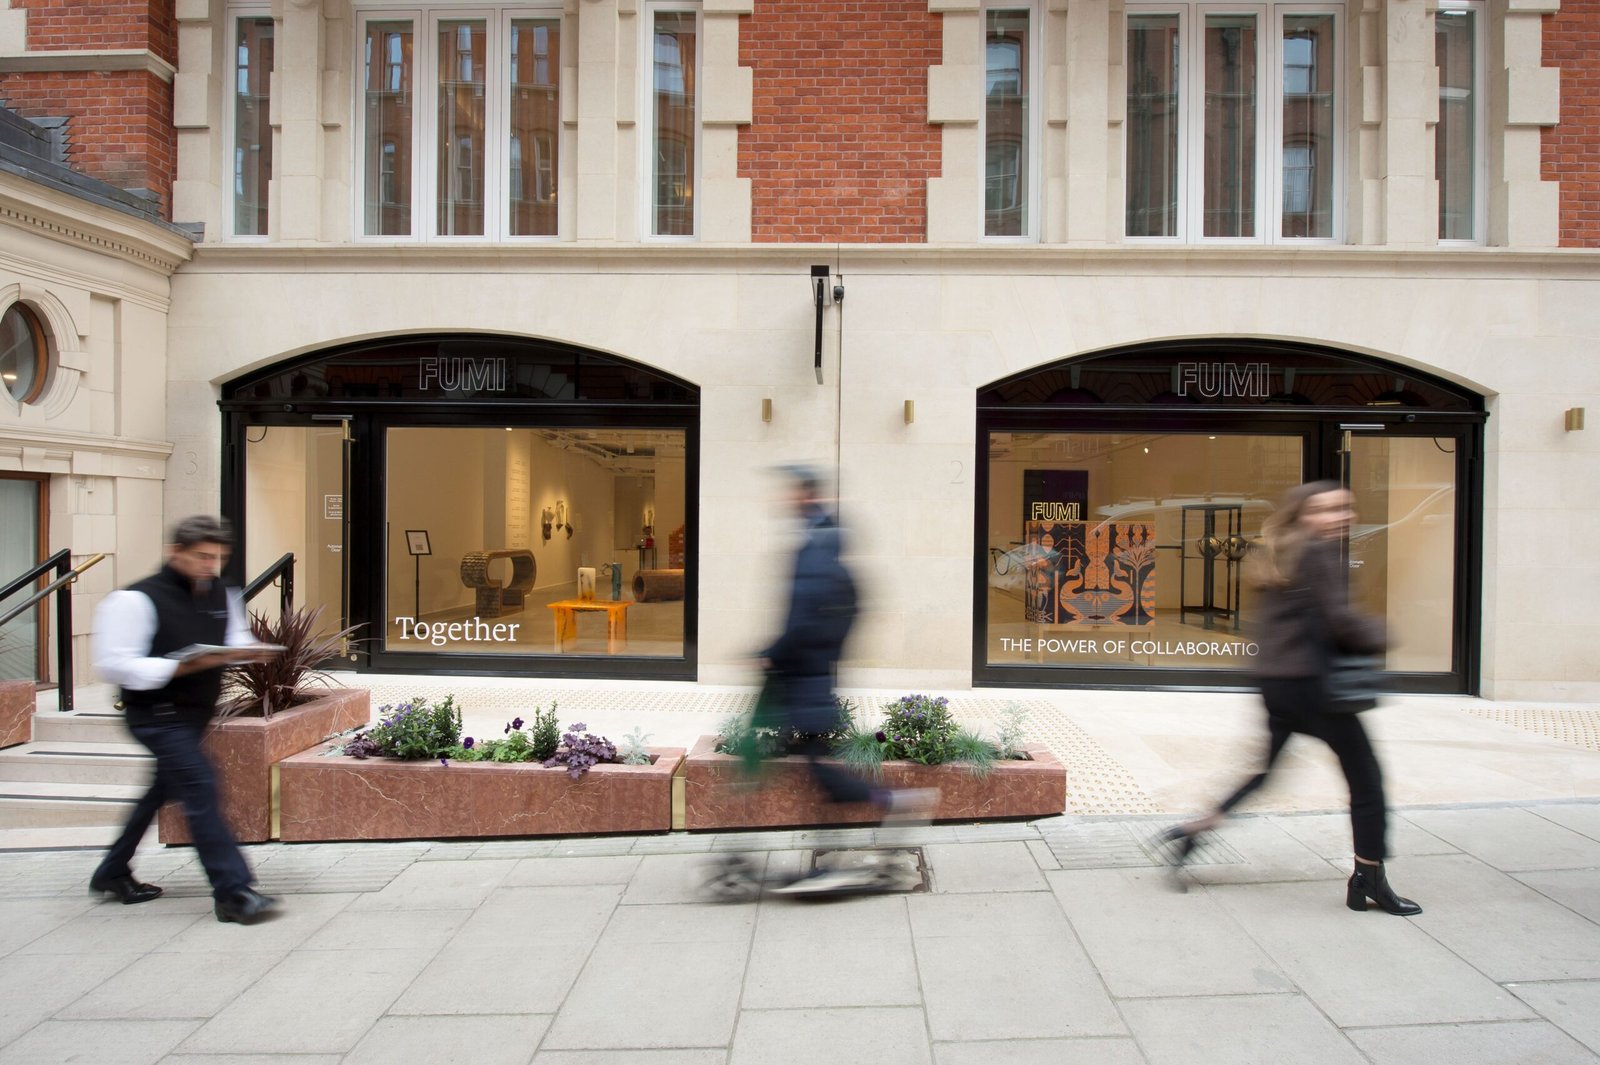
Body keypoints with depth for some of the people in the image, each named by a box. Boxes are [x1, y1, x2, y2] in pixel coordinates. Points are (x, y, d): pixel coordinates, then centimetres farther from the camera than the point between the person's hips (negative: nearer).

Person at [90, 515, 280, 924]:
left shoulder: (222, 595, 7)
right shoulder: (136, 599, -14)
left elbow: (236, 638, 17)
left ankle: (113, 873, 39)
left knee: (162, 790, 20)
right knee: (200, 788, -14)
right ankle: (232, 892, -13)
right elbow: (114, 664, -18)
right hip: (157, 714, -8)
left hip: (196, 712, 8)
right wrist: (184, 666, -26)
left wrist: (245, 650, -8)